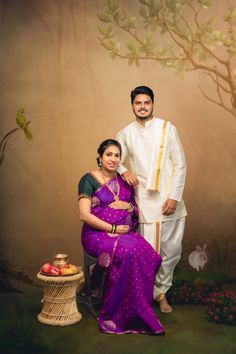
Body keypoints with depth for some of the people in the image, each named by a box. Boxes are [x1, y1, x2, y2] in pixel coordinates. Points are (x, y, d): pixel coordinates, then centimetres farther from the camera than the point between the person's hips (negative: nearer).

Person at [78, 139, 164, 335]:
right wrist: (113, 228, -16)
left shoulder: (124, 181, 15)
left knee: (148, 254, -25)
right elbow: (85, 215, -10)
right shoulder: (89, 180, -2)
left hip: (125, 232, 5)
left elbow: (137, 210, 22)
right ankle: (115, 314, -19)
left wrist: (129, 207, -2)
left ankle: (133, 312, -13)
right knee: (129, 252, -33)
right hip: (98, 234, -5)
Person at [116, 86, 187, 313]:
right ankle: (157, 293, 22)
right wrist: (123, 171, -8)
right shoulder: (125, 134, 6)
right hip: (144, 201, 0)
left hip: (169, 200, 0)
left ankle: (162, 289, 27)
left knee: (171, 250, 5)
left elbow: (180, 164, 0)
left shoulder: (168, 129, 1)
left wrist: (175, 197, -7)